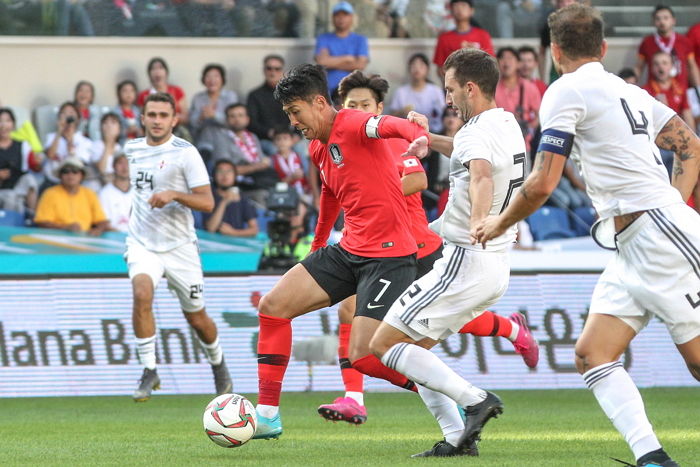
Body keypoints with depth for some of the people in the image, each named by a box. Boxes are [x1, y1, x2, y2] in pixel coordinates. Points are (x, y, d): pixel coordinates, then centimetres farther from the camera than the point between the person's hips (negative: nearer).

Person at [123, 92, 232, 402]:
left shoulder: (185, 153, -9)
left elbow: (207, 202, -13)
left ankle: (218, 365, 39)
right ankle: (149, 371, -20)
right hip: (142, 245, 2)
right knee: (142, 293, -27)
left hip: (178, 246, -2)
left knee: (196, 317, 9)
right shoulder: (132, 150, 7)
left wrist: (173, 195, -27)